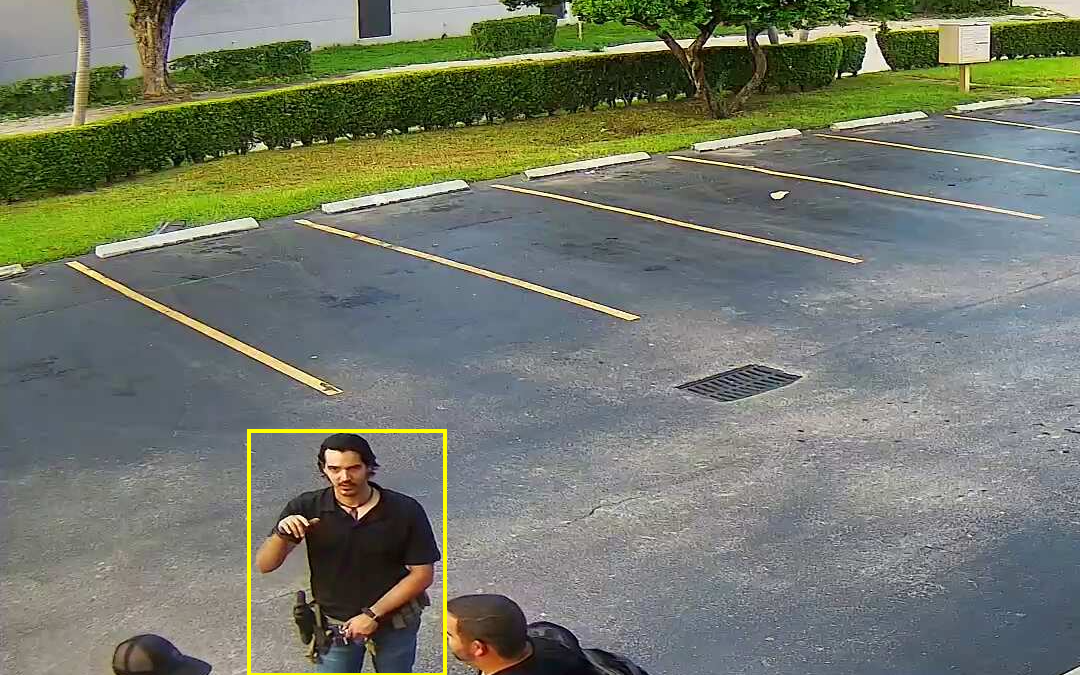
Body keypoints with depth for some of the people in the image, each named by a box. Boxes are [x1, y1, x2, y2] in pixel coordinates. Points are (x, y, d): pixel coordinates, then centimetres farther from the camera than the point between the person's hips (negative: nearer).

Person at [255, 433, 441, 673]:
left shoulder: (406, 510, -16)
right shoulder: (306, 507, -12)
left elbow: (423, 573, -11)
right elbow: (264, 565, -10)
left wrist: (373, 614, -17)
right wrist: (281, 533, -32)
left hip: (395, 622, 0)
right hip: (334, 625, 0)